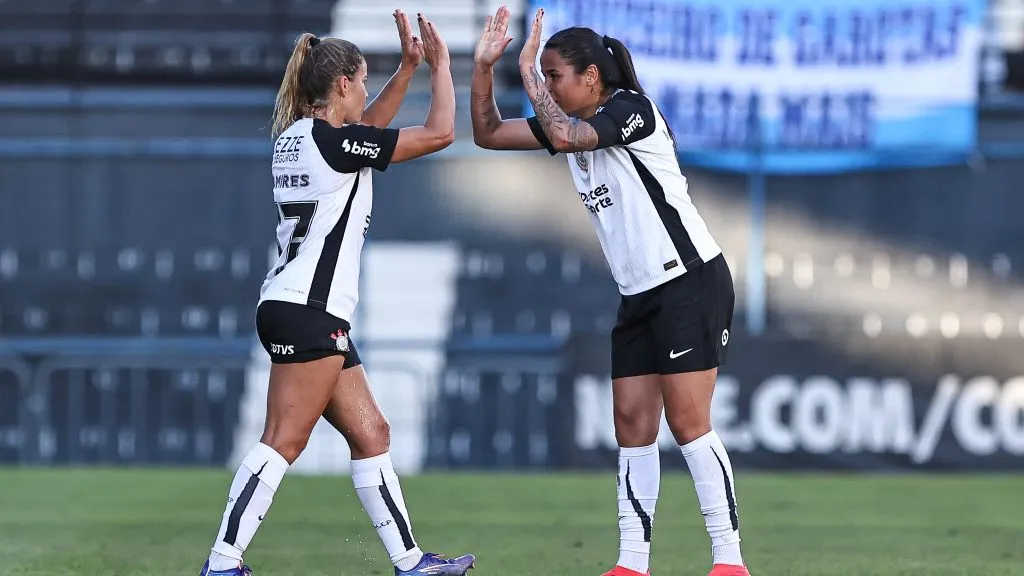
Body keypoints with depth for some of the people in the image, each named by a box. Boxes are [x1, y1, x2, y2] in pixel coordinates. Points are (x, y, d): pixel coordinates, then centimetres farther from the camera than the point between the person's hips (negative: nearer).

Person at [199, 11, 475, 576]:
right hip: (308, 312, -10)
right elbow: (439, 132, -7)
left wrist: (408, 67, 28)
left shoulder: (295, 137, 13)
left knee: (370, 434, 11)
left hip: (315, 316, 10)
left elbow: (368, 126, 35)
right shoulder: (331, 140, -12)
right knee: (283, 441, -12)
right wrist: (440, 66, 7)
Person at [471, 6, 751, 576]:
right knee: (633, 423, 4)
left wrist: (529, 70, -18)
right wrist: (484, 65, 3)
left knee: (688, 421, -12)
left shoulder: (630, 108, -12)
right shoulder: (572, 121, 12)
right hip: (641, 294, 9)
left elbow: (563, 136, -30)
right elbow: (488, 134, 15)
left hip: (691, 280, -9)